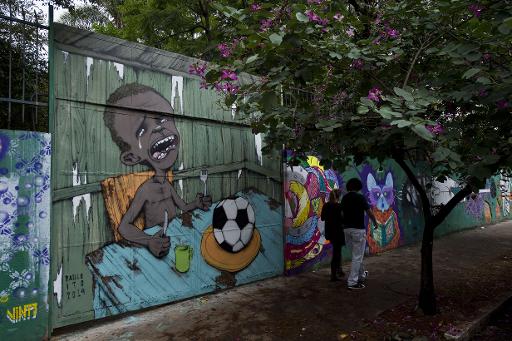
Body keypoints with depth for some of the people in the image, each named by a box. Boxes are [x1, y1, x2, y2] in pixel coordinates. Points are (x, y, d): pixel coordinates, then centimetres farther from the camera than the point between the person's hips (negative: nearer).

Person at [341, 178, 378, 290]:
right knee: (357, 256, -1)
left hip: (347, 229, 7)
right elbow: (369, 213, -5)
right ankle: (352, 282, -1)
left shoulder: (344, 198, 7)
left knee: (356, 255, 21)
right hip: (358, 229, -6)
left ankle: (361, 275, 37)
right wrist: (375, 222, 13)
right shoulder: (360, 197, -10)